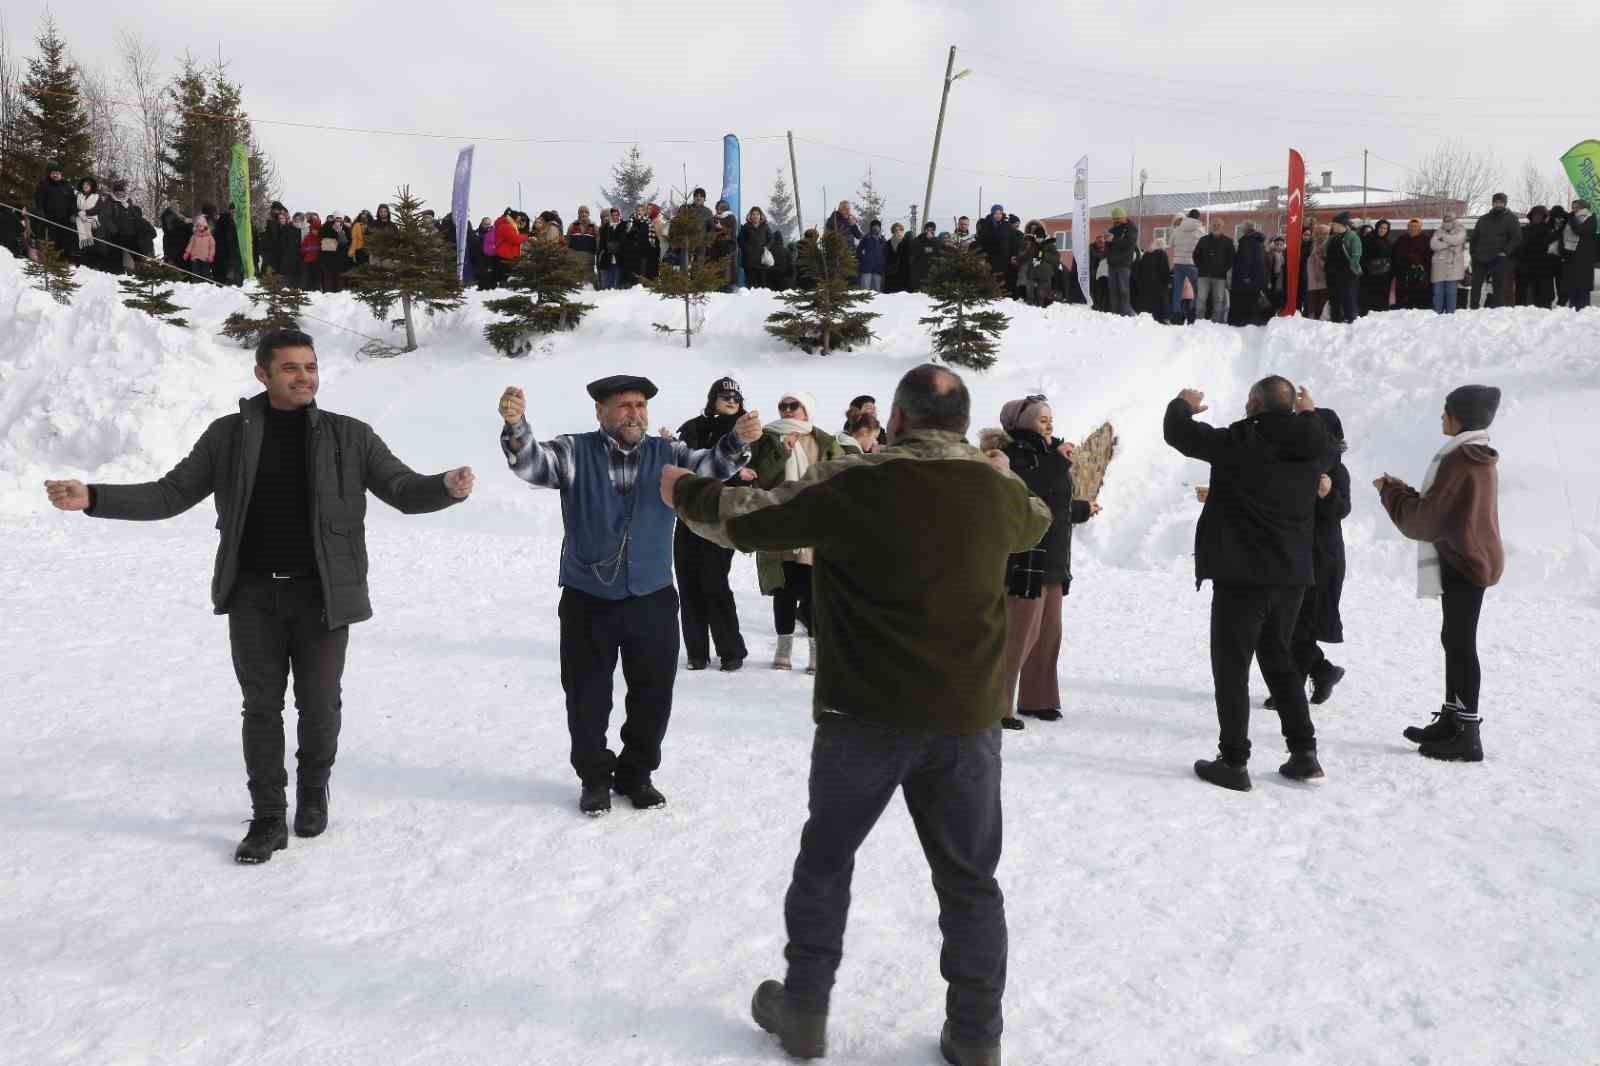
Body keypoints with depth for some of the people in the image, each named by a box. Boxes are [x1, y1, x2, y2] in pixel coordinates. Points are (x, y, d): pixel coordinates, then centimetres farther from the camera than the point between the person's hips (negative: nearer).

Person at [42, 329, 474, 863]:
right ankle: (268, 818, 19)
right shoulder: (229, 435, 3)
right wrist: (93, 498, -6)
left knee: (319, 705, 7)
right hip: (253, 595, 1)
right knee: (262, 707, 7)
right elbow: (171, 494, 7)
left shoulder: (349, 436, -2)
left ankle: (313, 789, 34)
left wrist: (448, 486, -30)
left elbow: (404, 490, -8)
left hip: (322, 594, -1)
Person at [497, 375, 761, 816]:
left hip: (653, 601, 2)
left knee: (653, 696, 11)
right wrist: (516, 424, -42)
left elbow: (712, 465, -14)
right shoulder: (575, 452, -4)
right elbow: (530, 463, -19)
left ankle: (635, 774, 31)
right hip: (587, 601, -1)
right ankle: (595, 778, 29)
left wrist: (738, 440, -37)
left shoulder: (667, 454, 1)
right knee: (587, 697, 9)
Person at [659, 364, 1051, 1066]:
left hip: (867, 713, -2)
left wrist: (683, 493, 17)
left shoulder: (853, 482, -11)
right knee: (968, 879, 13)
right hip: (967, 717, 2)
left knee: (825, 858, 16)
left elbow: (750, 518, -2)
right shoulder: (998, 489, 0)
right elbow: (1037, 524, 24)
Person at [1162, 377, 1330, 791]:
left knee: (1231, 666, 2)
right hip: (1291, 577, 6)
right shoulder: (1310, 449, 4)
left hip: (1241, 575, -6)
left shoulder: (1237, 442, -14)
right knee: (1279, 660, 20)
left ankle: (1234, 762, 2)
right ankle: (1304, 752, 20)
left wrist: (1183, 404, 16)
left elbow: (1177, 431, -4)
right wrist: (1309, 413, 44)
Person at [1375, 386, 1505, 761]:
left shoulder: (1458, 460, -18)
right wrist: (1400, 490, 13)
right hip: (1472, 560, 10)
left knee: (1460, 644, -7)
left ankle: (1467, 735, -3)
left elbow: (1425, 519, -15)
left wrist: (1390, 491, -2)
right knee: (1456, 640, 15)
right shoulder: (1480, 458, 13)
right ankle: (1452, 721, 24)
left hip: (1464, 564, -10)